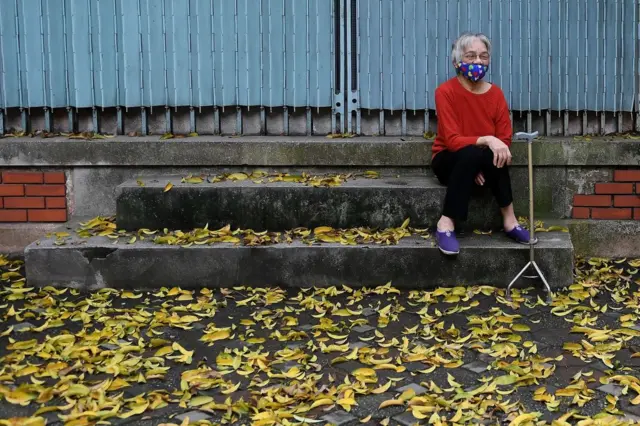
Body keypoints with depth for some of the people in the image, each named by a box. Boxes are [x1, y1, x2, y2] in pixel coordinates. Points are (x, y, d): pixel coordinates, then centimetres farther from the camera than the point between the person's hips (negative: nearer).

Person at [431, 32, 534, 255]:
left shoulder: (496, 94, -4)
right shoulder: (446, 92, -16)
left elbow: (505, 140, -5)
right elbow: (452, 140, -23)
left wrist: (484, 164, -24)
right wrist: (487, 140, -38)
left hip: (482, 162, 3)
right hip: (449, 161, -3)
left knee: (495, 157, -33)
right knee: (472, 154, -37)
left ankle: (509, 220, -24)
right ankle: (446, 223, -33)